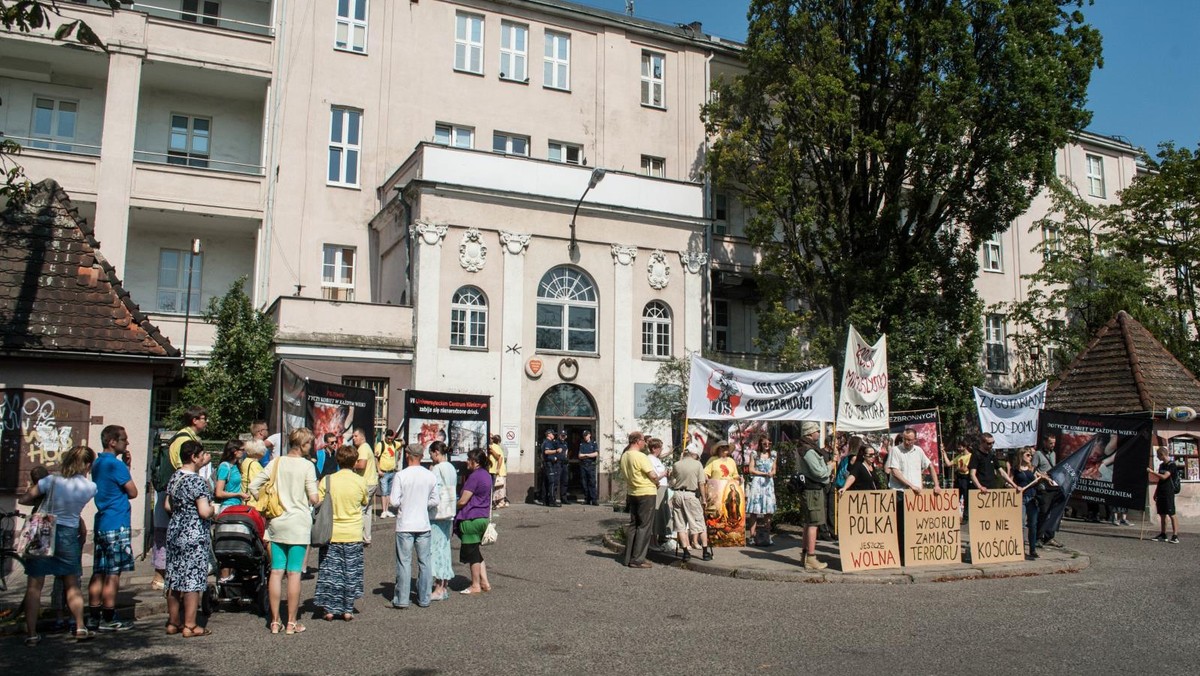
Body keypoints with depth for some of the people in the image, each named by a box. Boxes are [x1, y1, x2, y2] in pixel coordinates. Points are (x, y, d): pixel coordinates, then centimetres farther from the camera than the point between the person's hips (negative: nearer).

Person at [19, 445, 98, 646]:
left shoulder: (52, 480, -9)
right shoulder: (90, 487, -7)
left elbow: (23, 499, -4)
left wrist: (44, 501, 11)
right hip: (69, 536, 1)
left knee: (34, 586, 6)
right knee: (72, 585, 15)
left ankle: (31, 634, 7)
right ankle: (80, 628, 17)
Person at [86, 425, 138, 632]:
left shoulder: (97, 463, 14)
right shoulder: (116, 464, -15)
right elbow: (132, 492, -9)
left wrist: (125, 466, 7)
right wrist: (126, 467, 5)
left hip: (100, 524, 9)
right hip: (117, 525, -9)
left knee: (98, 572, 11)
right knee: (113, 575, -3)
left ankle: (94, 616, 16)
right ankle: (108, 619, 2)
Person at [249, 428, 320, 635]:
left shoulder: (276, 462, 4)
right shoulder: (307, 465, -9)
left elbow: (253, 487, 5)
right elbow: (314, 497, -12)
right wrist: (316, 502, 10)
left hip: (276, 523, 4)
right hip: (298, 524, -4)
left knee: (276, 572, 8)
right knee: (294, 573, 1)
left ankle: (275, 621, 14)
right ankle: (291, 623, 7)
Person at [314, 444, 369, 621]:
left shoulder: (327, 480, -7)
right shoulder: (360, 481, -6)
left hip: (331, 533, 0)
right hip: (353, 534, 0)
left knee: (330, 571, 9)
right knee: (350, 573, 9)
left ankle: (330, 609, 11)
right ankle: (347, 610, 13)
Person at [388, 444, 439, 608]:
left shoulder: (401, 475, -11)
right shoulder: (431, 476, 0)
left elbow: (394, 501, -13)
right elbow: (434, 501, 5)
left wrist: (389, 499, 9)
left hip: (405, 525, -3)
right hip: (424, 525, 3)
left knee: (404, 562, 4)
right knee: (424, 562, 10)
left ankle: (402, 599, 8)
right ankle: (424, 598, 15)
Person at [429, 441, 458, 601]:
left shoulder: (438, 468, -14)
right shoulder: (451, 468, 13)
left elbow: (433, 493, -17)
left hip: (437, 512, -9)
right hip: (449, 512, 9)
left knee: (436, 547, -5)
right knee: (445, 546, 13)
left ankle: (439, 589, -3)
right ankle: (445, 586, 18)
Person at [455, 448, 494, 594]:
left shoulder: (474, 476, -18)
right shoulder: (486, 475, 11)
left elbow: (463, 501, -17)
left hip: (471, 519, -9)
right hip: (483, 517, 9)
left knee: (471, 552, 2)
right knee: (476, 551, 18)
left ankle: (475, 585, 11)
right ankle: (485, 582, 18)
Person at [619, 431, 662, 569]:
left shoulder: (624, 456, 7)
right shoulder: (640, 456, -18)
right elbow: (653, 475, -18)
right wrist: (657, 483, 2)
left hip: (632, 493, 8)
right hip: (646, 494, -8)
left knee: (633, 525, 14)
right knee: (644, 526, -2)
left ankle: (628, 557, 16)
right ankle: (637, 560, -3)